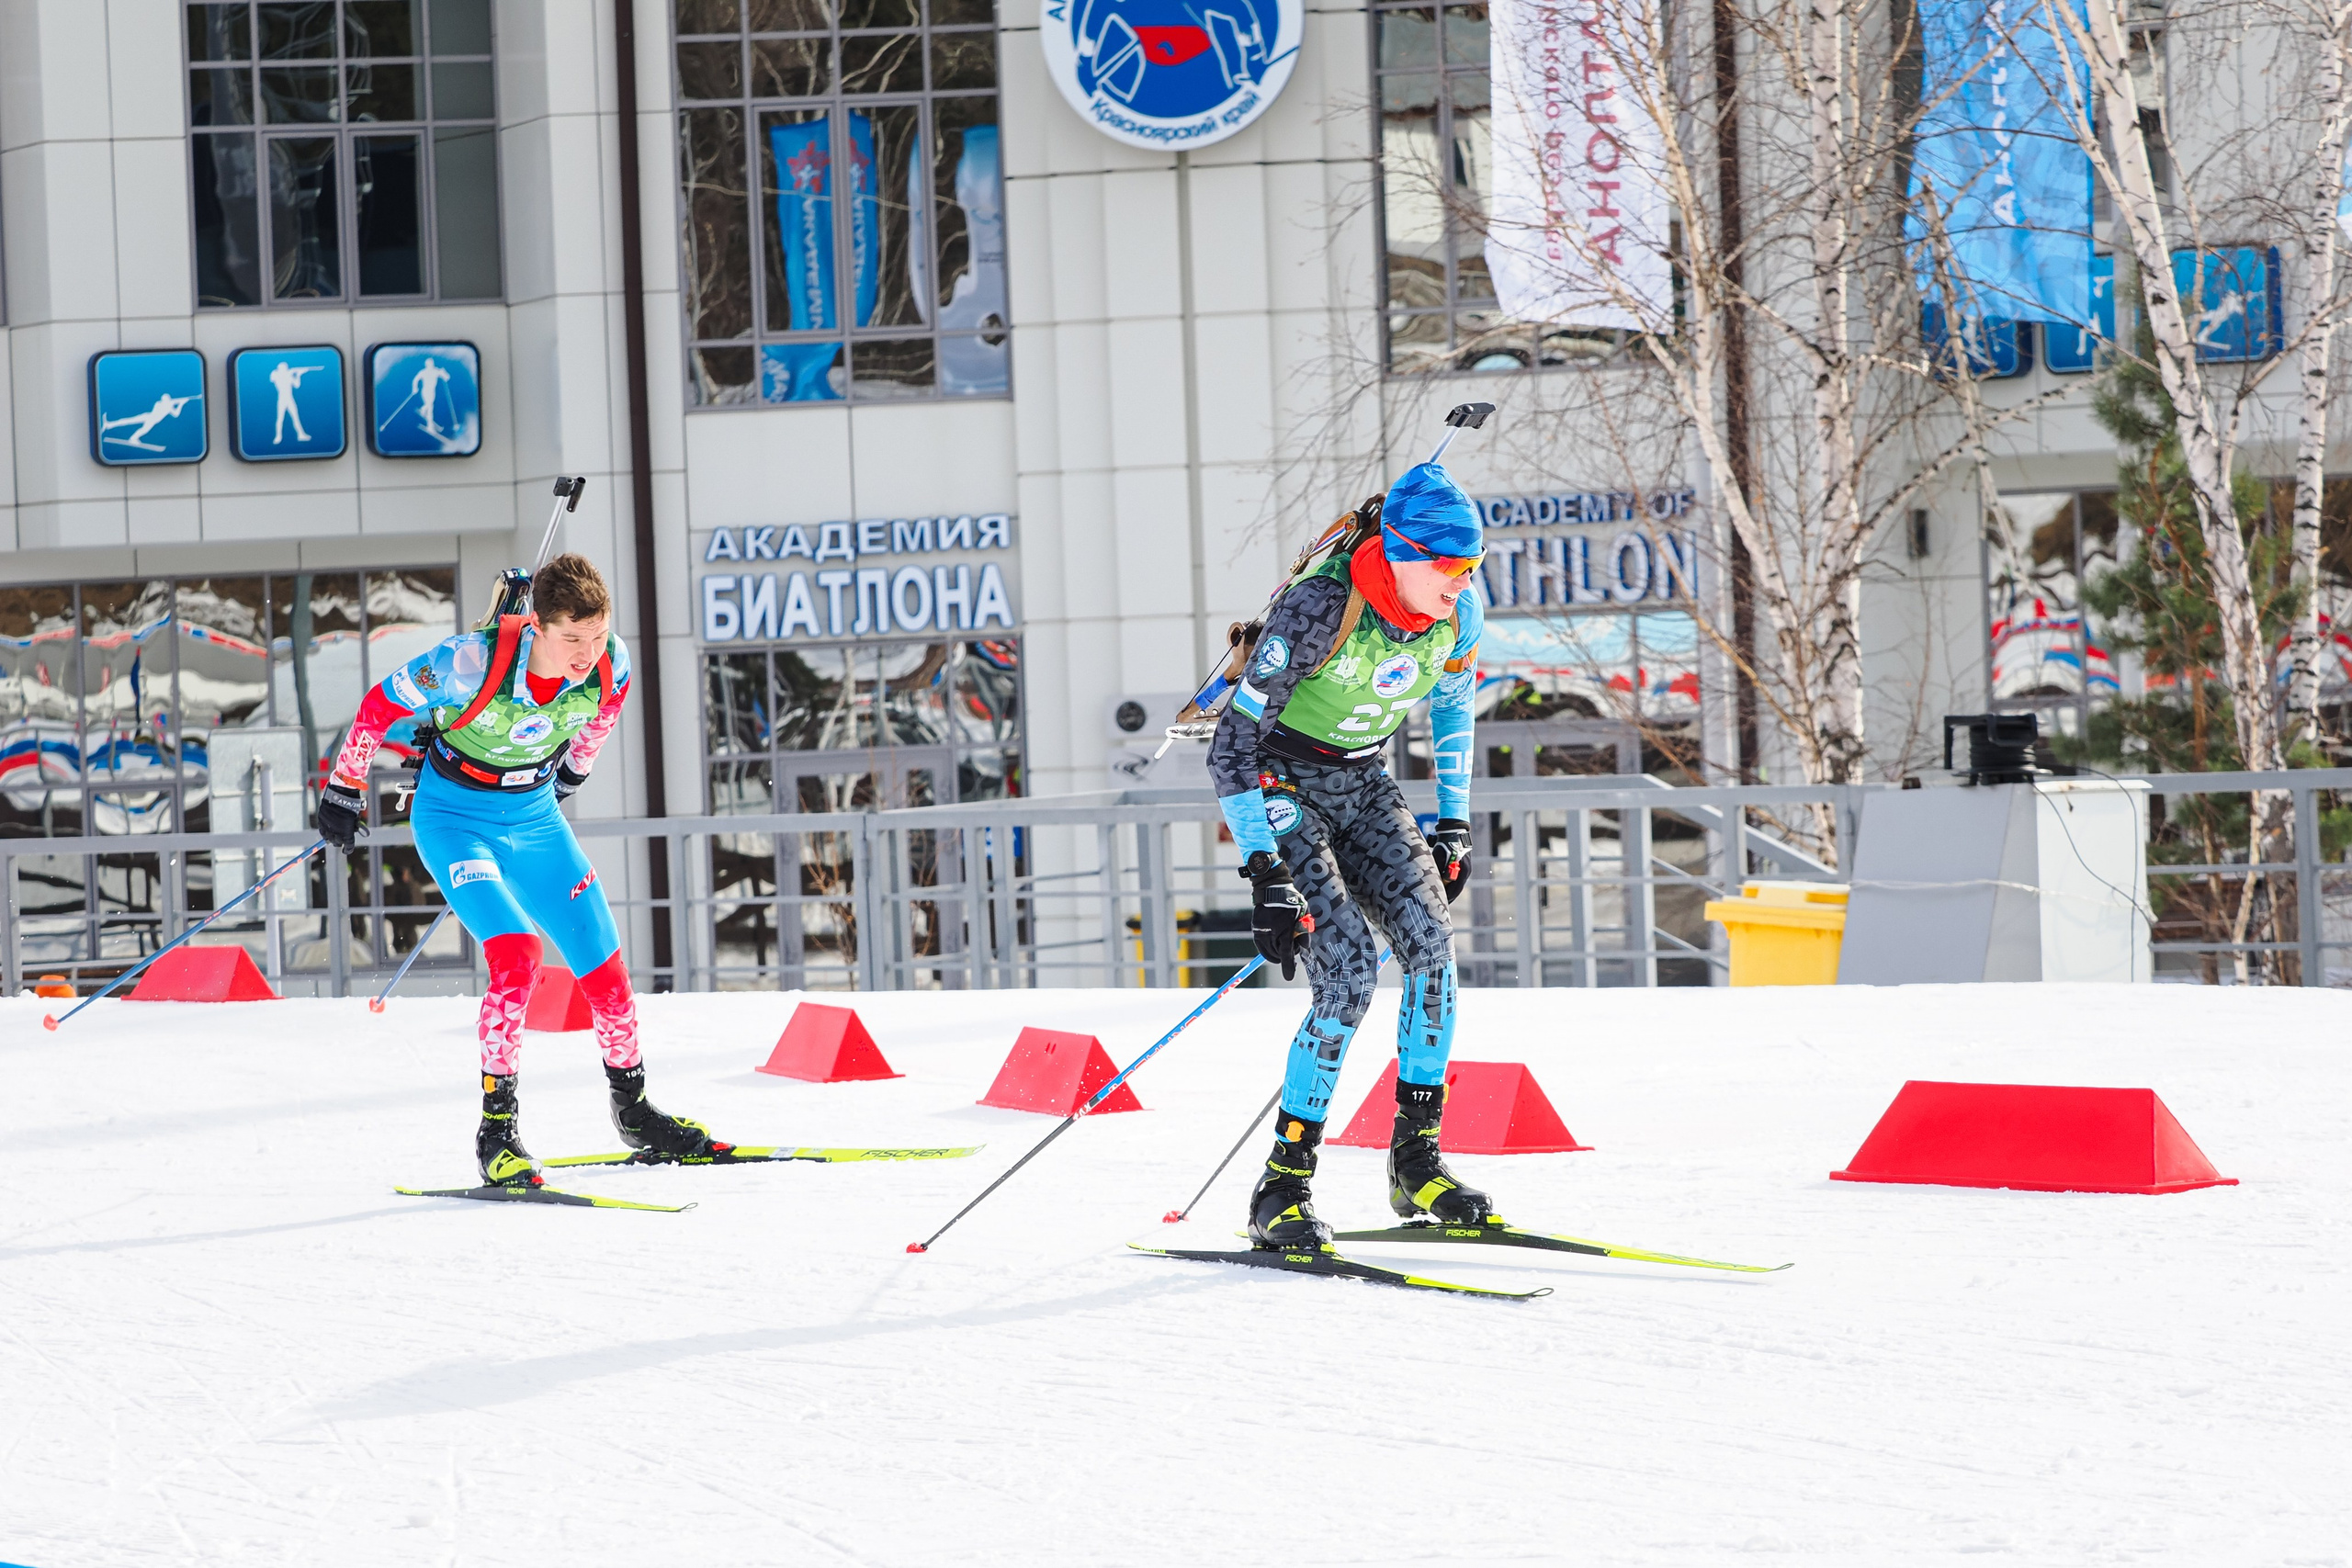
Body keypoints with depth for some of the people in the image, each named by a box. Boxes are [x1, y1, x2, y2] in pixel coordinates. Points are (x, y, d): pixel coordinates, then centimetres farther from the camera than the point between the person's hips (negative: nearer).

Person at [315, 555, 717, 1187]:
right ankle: (496, 1128, -14)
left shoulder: (610, 665, -19)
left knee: (605, 969, 5)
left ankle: (633, 1111, 28)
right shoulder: (471, 664, -33)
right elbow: (379, 708, -17)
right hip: (455, 818, -5)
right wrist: (343, 792, -4)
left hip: (536, 815, 5)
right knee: (516, 954, -25)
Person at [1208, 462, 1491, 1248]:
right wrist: (1267, 878, -32)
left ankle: (1417, 1161, -4)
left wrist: (1452, 821, 9)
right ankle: (1281, 1189, -14)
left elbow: (1452, 705, 14)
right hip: (1281, 783, -6)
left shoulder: (1457, 613, -10)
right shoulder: (1320, 608, -29)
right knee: (1351, 969, -22)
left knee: (1432, 942, -16)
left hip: (1362, 783, 6)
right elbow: (1234, 743, -27)